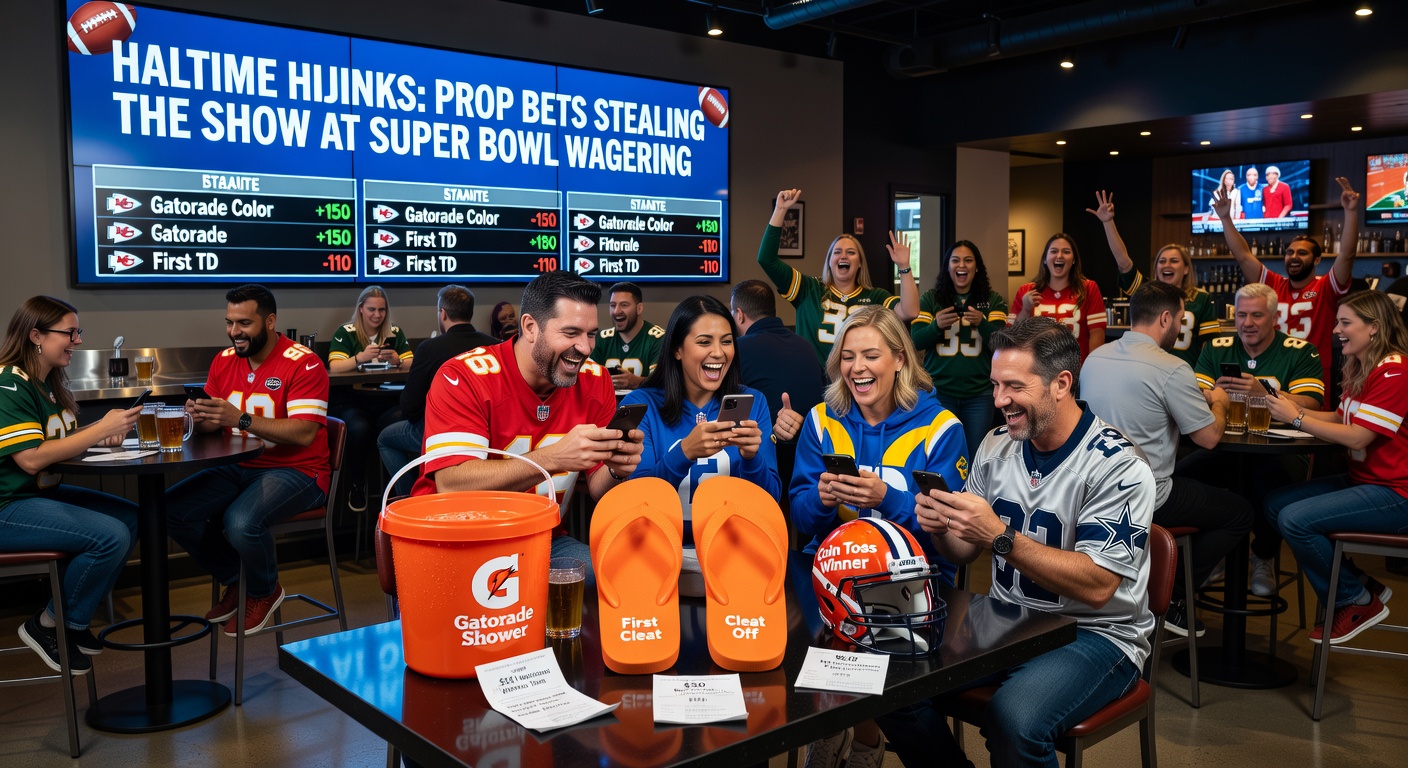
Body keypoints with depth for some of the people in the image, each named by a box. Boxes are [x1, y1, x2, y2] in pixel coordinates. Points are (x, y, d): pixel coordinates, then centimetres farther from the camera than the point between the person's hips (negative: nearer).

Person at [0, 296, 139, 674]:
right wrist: (101, 429, -24)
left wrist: (103, 430, -8)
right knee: (110, 536, -22)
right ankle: (47, 625, 0)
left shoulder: (49, 382, 11)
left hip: (43, 493, 10)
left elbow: (60, 440, 12)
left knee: (132, 518, 0)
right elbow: (31, 459, -26)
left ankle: (73, 618, 10)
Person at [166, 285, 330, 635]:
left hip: (296, 472, -7)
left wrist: (241, 418, -31)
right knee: (172, 510, -10)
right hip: (239, 468, 7)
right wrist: (200, 417, -15)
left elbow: (303, 433, -23)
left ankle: (264, 592, 4)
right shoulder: (224, 361, 9)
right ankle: (235, 580, 13)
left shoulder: (303, 364, -14)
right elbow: (212, 426, 10)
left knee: (241, 522, -32)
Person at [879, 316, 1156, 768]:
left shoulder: (1117, 466, -16)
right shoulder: (996, 447, 3)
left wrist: (1001, 537, -29)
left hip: (1095, 633, -5)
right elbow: (965, 553, 9)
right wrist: (941, 529, -14)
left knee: (1015, 717, -34)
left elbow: (1096, 587, -22)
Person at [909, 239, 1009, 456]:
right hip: (939, 391, 0)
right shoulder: (930, 299, 4)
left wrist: (982, 323, -24)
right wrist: (936, 325, -22)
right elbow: (915, 342, -2)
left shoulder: (993, 300, 5)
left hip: (979, 393, 0)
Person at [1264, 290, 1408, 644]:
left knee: (1296, 519, -22)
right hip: (1362, 480, 10)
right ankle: (1361, 583, 11)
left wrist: (1297, 417, -16)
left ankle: (1357, 601, 2)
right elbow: (1341, 419, 9)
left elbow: (1358, 437, -23)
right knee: (1275, 503, 3)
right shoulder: (1362, 368, 13)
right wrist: (1288, 408, -5)